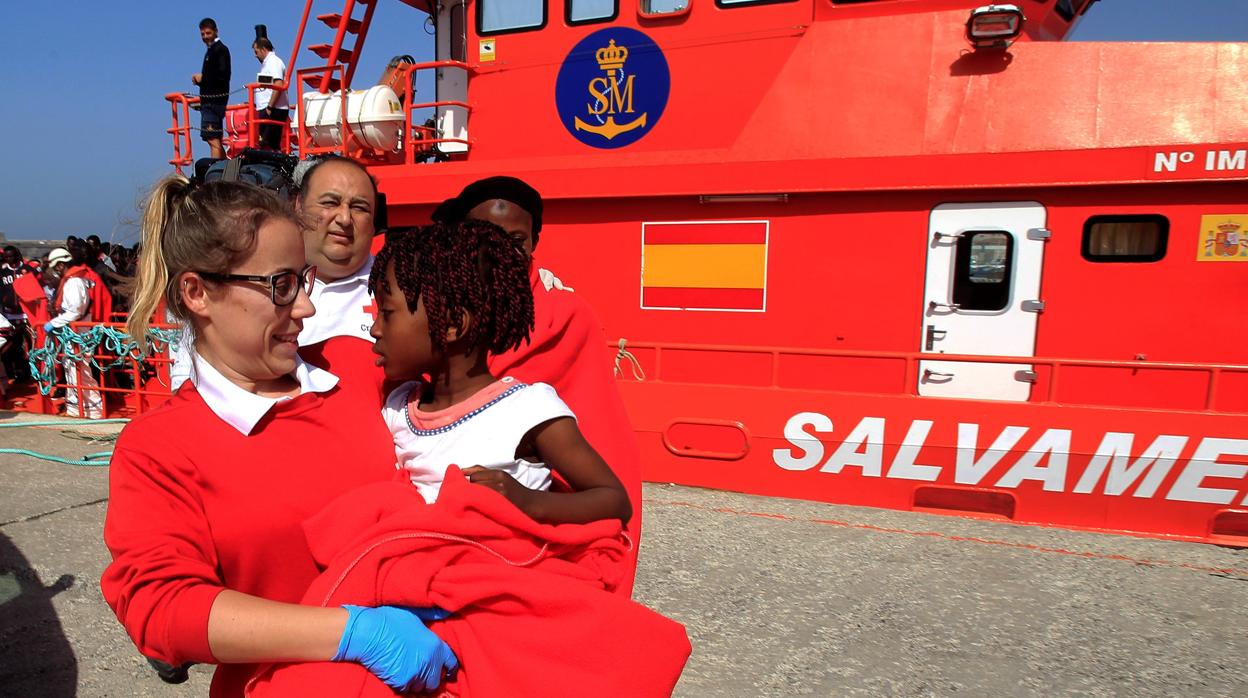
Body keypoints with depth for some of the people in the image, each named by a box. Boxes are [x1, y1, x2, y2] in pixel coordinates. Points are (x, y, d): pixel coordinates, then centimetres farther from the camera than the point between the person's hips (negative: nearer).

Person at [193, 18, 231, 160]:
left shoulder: (220, 49, -9)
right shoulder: (211, 50, 21)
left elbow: (223, 75, -21)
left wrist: (203, 77, -13)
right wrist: (199, 79, 6)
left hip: (214, 101, -10)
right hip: (209, 100, 10)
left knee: (213, 139, -14)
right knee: (215, 139, 13)